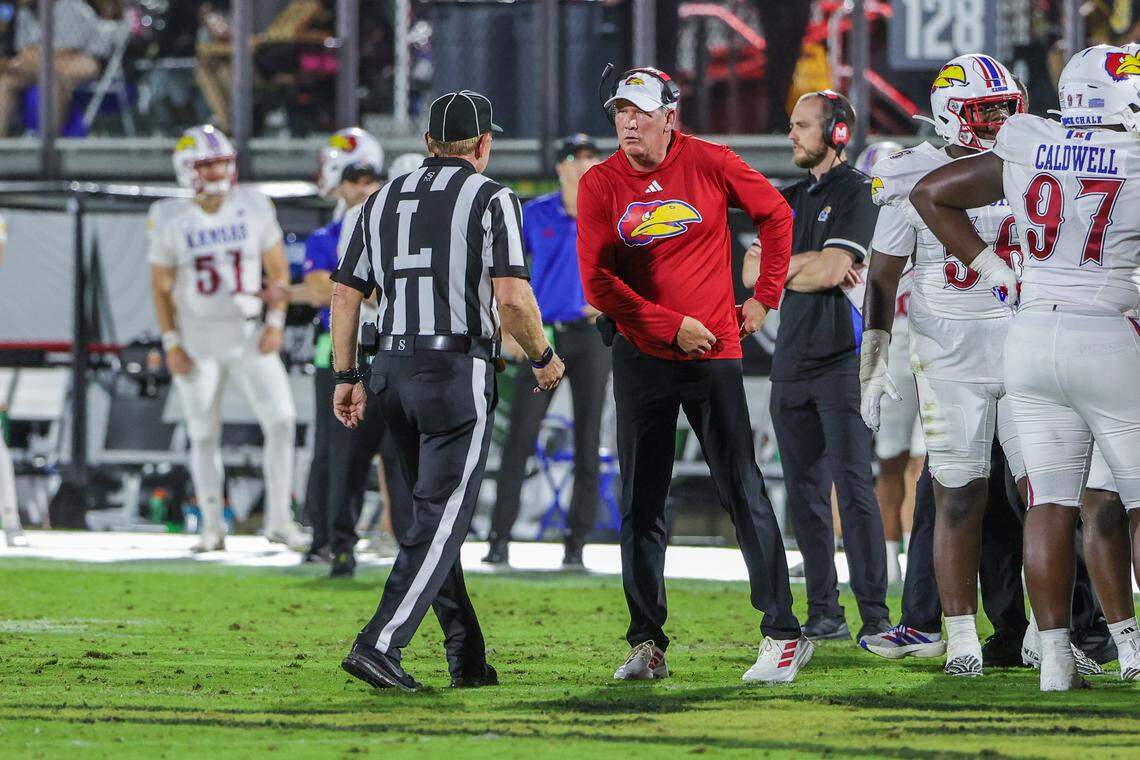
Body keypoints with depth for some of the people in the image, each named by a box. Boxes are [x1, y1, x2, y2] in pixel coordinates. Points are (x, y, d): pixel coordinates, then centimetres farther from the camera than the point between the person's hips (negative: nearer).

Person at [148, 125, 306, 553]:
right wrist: (171, 344, -4)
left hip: (249, 339, 1)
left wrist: (276, 323, -5)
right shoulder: (170, 221, -5)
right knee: (204, 436, 4)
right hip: (198, 345, -1)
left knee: (281, 419, -11)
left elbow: (278, 271, 6)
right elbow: (161, 289, 2)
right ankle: (212, 526, 15)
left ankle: (279, 519, -3)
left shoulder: (254, 209, -1)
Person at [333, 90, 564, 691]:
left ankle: (468, 658, 16)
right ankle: (379, 646, -20)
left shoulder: (383, 201, 13)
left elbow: (345, 294, 11)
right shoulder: (491, 198, -3)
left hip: (391, 370, 6)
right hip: (458, 370, -6)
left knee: (436, 512, 15)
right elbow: (510, 297, -12)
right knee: (441, 518, -7)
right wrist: (543, 358, 3)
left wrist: (346, 378, 15)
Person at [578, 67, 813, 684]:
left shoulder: (709, 165, -4)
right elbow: (598, 284, -7)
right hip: (641, 353, 2)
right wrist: (671, 326, -12)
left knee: (743, 493, -4)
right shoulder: (601, 186, -2)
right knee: (641, 505, 4)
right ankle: (646, 644, 12)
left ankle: (783, 634, 0)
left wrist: (764, 297, 8)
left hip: (714, 354, -2)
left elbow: (776, 215, 11)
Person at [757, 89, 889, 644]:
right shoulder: (791, 199, 19)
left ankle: (874, 614, -12)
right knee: (806, 495, 7)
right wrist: (809, 264, -5)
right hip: (791, 363, 7)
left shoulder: (856, 193, -4)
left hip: (840, 360, -7)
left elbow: (831, 271, -15)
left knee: (853, 489, -11)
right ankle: (824, 614, 11)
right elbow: (753, 271, 10)